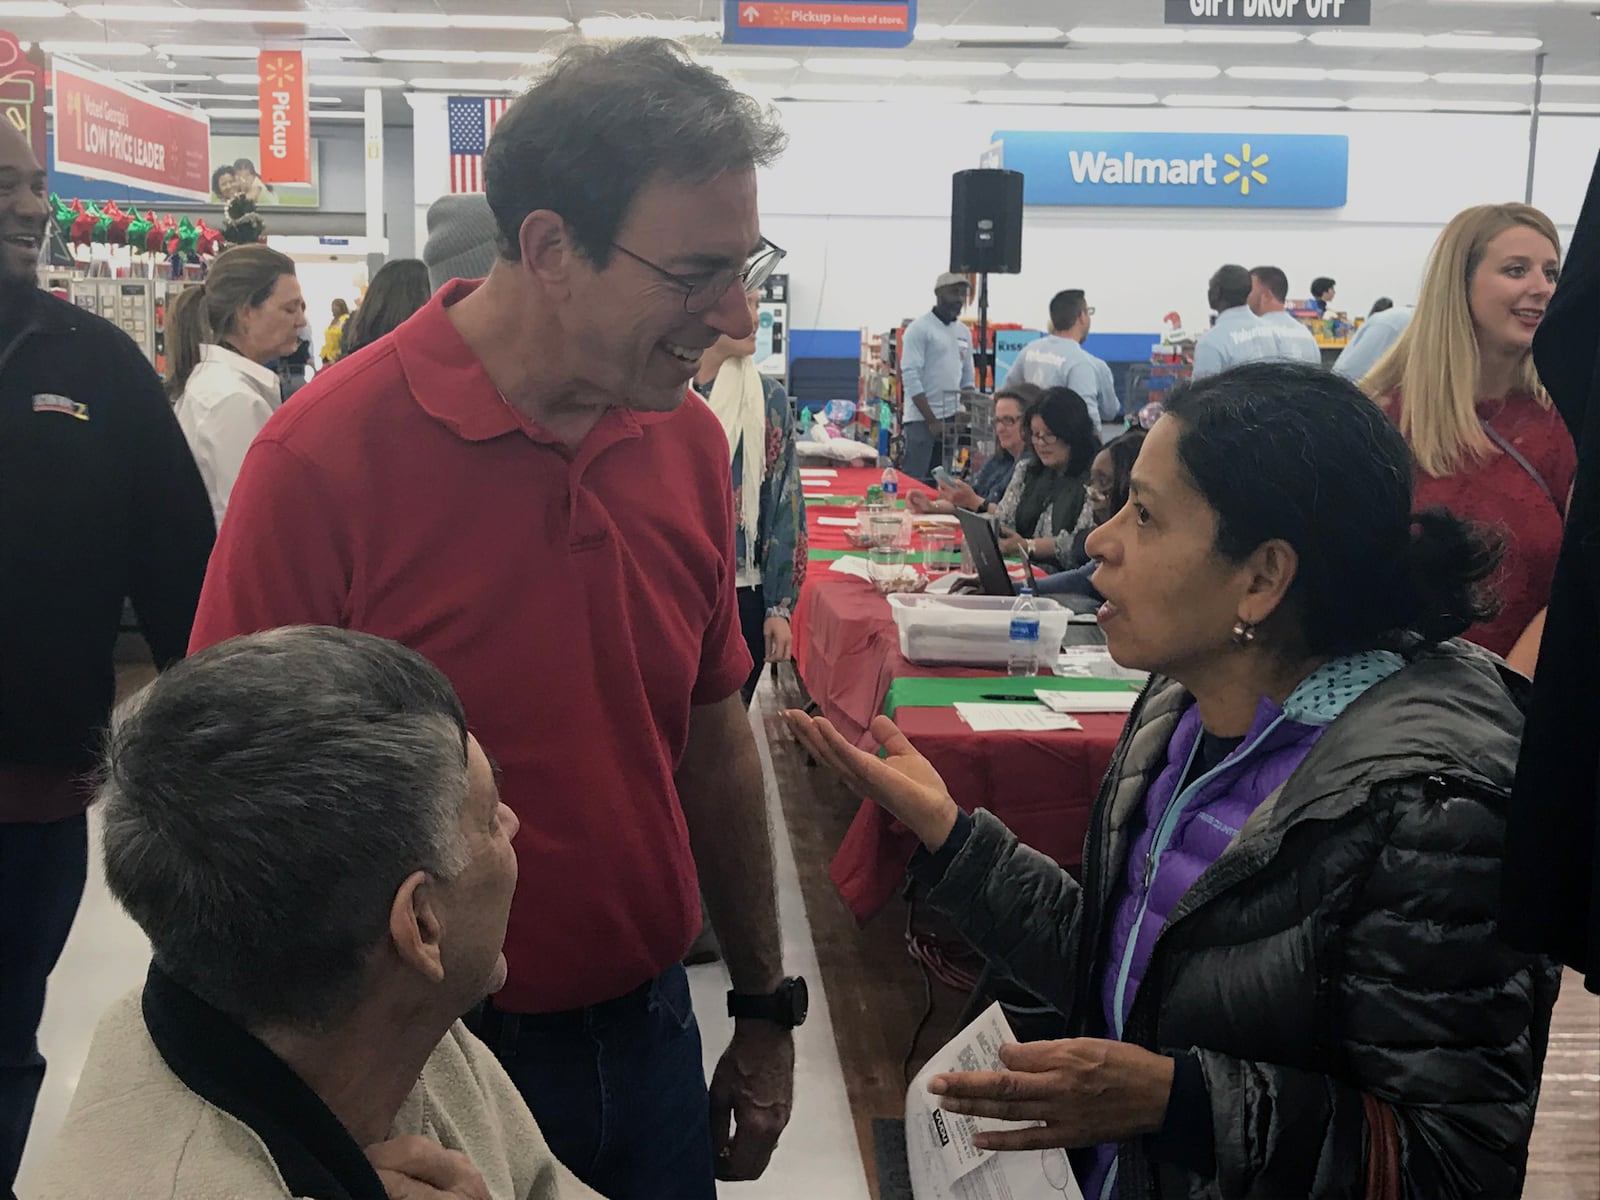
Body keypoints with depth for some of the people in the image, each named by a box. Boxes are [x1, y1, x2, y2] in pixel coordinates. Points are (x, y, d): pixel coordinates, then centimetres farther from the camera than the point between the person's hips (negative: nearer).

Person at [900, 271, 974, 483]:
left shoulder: (964, 332, 14)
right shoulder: (919, 328, -7)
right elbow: (910, 378, -13)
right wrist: (932, 421, -15)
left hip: (951, 420, 6)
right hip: (921, 420, -6)